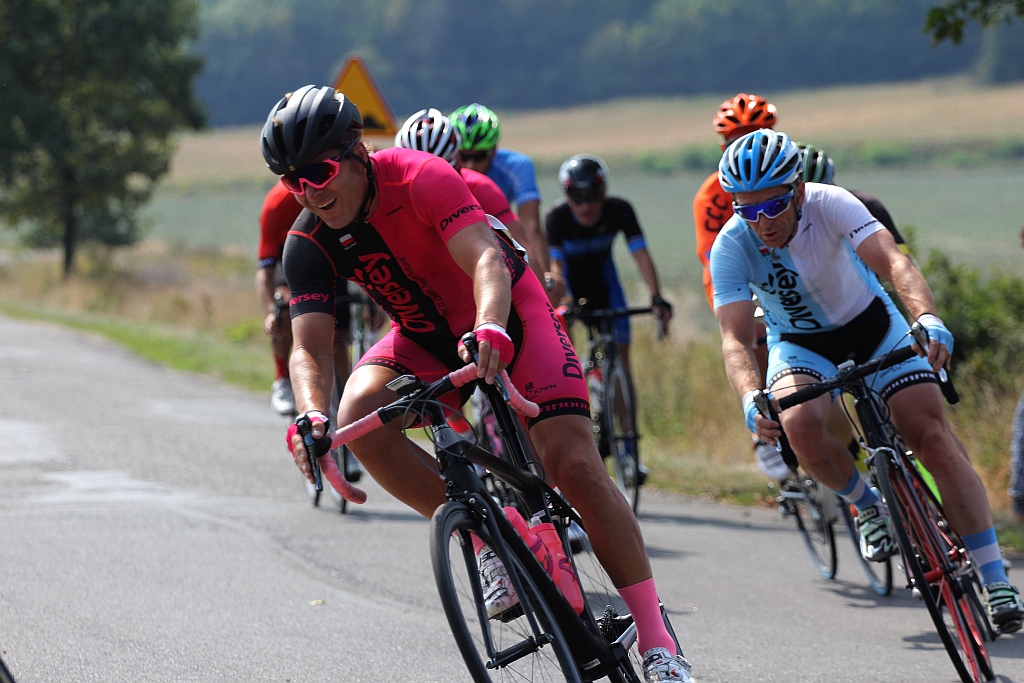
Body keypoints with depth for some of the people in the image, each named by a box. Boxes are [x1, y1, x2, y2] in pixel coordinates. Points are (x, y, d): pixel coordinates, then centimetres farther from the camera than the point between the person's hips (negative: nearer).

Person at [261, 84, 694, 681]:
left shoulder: (420, 178, -28)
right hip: (426, 337, 4)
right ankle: (490, 546, -14)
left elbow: (486, 259, -40)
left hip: (507, 313, -4)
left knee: (576, 464, -19)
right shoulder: (309, 242, -15)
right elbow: (310, 347, -22)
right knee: (359, 416, -28)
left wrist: (491, 330, -61)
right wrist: (312, 416, -44)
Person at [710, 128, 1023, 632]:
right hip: (800, 344, 1)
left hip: (872, 324, -1)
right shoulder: (731, 246, -25)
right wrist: (751, 400, -50)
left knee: (932, 436, -14)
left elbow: (892, 260, -43)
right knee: (799, 424, -31)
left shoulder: (830, 205, -29)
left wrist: (927, 319, -62)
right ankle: (867, 506, 0)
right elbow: (734, 338, -30)